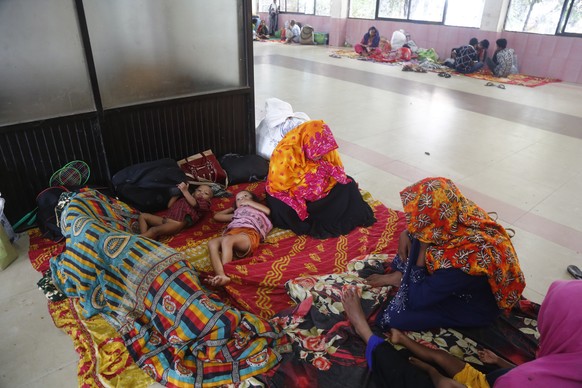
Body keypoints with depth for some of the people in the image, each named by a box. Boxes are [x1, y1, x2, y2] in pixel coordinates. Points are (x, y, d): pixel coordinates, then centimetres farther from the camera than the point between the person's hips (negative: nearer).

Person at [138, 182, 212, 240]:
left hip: (178, 222, -8)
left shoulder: (204, 203, 15)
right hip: (165, 218, 8)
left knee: (154, 230, -29)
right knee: (143, 216, 0)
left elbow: (194, 203, -6)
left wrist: (185, 191, 1)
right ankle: (144, 238, -16)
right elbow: (169, 205, 24)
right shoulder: (183, 198, 32)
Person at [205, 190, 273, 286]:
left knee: (227, 240, -38)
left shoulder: (257, 210, 38)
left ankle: (225, 274, -50)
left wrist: (249, 202, 23)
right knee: (212, 243, -30)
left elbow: (267, 211, 13)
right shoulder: (237, 213, 46)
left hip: (250, 233, -4)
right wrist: (232, 208, 54)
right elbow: (217, 216, 51)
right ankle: (221, 276, -50)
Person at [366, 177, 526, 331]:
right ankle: (403, 276, 7)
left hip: (475, 310, -6)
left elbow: (414, 301, -28)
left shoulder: (458, 264, -44)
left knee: (393, 317, -16)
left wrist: (423, 248, -31)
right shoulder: (461, 212, -24)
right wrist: (406, 233, -16)